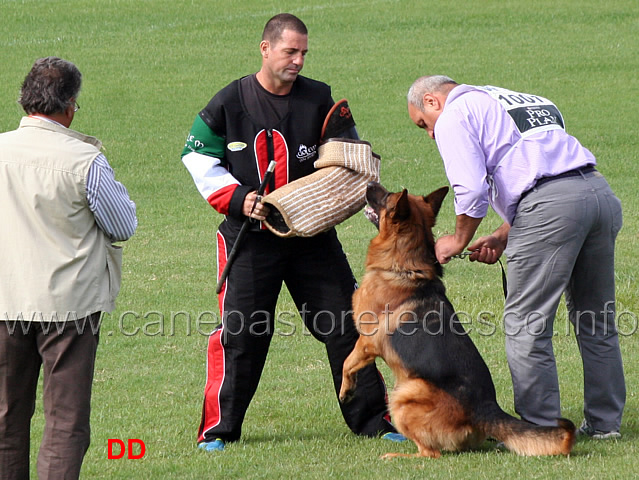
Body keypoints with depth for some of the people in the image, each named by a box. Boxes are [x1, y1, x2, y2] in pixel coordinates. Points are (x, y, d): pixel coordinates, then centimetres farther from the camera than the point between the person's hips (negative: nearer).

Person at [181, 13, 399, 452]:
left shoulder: (320, 100, 1)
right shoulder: (230, 103, -5)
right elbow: (199, 159, 1)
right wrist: (238, 199, -12)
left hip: (313, 234, 2)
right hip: (249, 236, -2)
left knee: (346, 325, 4)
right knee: (240, 333, -4)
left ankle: (373, 419, 15)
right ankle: (219, 429, 7)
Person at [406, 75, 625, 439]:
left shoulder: (454, 116, 7)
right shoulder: (517, 101, 33)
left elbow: (471, 191, -5)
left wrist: (459, 241, 12)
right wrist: (503, 238, 27)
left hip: (551, 204, -8)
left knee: (526, 324, -1)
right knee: (596, 322, 16)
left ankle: (539, 428, 0)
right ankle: (606, 422, 21)